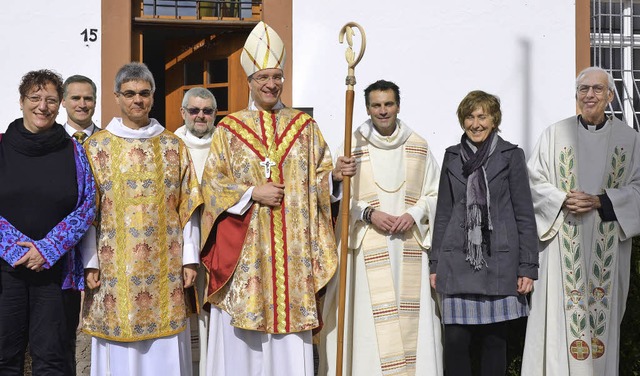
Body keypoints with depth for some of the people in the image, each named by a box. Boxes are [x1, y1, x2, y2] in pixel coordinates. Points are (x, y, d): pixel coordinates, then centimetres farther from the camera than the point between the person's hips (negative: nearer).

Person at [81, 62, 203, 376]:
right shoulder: (97, 146, 4)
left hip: (165, 265, 1)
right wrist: (90, 263, -6)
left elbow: (187, 206, 6)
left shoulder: (173, 146, 8)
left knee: (165, 351, 4)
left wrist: (190, 258, -1)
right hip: (114, 264, -1)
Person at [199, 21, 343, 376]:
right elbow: (212, 182, 2)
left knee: (291, 339, 0)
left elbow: (320, 175, 8)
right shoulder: (230, 128, 6)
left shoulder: (304, 126, 10)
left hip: (292, 247, 1)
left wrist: (335, 174, -13)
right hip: (245, 249, -1)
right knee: (242, 336, 1)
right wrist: (252, 194, -11)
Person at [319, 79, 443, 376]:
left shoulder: (418, 147, 9)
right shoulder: (353, 146, 2)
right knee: (371, 317, -5)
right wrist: (369, 213, -14)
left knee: (411, 316, 2)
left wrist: (414, 215, -7)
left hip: (410, 246, 2)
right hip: (368, 247, -2)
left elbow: (434, 193, 10)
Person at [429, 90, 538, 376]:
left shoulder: (511, 155, 3)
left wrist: (527, 266, -4)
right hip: (457, 261, 2)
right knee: (455, 340, -3)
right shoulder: (452, 157, 11)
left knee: (494, 340, 4)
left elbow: (524, 214, 1)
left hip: (498, 261, -2)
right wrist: (435, 264, 9)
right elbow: (443, 213, 13)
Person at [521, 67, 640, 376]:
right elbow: (534, 180, 3)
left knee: (603, 306, 3)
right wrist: (563, 200, -14)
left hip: (606, 243, 1)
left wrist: (599, 201, -12)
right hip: (563, 242, -1)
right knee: (560, 311, -1)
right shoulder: (555, 133, 4)